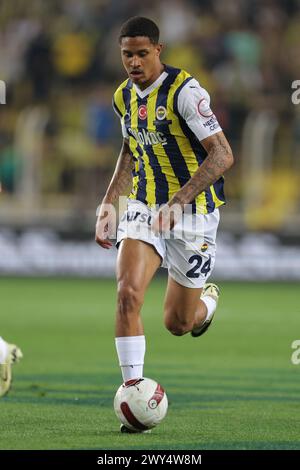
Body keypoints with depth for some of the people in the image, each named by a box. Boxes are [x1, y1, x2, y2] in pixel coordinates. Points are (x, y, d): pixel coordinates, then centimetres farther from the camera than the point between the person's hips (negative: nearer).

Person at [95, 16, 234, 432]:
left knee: (177, 324, 6)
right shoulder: (124, 97, 4)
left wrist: (178, 201, -31)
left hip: (193, 213, -5)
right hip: (144, 208, 5)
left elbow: (222, 155, -23)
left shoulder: (185, 90, -18)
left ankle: (207, 302, 43)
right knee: (128, 293, -21)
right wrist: (107, 205, 13)